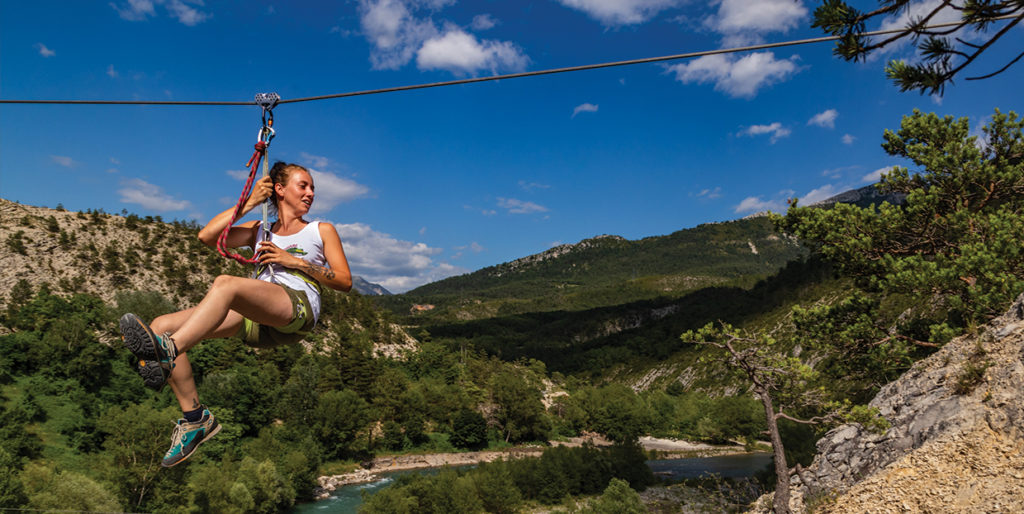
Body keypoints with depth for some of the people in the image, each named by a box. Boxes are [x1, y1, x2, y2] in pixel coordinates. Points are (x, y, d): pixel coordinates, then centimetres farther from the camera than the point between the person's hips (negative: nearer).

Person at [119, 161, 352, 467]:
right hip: (255, 319, 5)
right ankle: (194, 417, -10)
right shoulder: (259, 230, 31)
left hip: (298, 307, -5)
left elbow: (345, 281, 10)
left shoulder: (322, 231, 21)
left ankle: (166, 352, -49)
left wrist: (296, 261, 0)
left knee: (225, 283, -34)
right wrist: (250, 202, 14)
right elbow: (207, 236, 17)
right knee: (163, 326, -11)